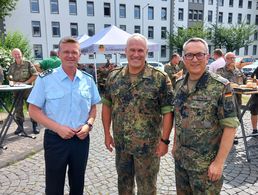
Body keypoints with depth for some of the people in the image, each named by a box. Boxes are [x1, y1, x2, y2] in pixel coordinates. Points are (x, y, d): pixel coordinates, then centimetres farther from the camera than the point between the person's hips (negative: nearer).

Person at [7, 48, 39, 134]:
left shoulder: (28, 63, -4)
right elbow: (8, 76, 14)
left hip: (28, 89, -4)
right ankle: (20, 126, 22)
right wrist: (14, 82, -7)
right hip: (17, 90, 4)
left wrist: (26, 82, -14)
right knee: (18, 109, 10)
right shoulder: (12, 66, 9)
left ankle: (35, 126, 10)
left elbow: (35, 75, -7)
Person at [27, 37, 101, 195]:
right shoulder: (45, 79, -9)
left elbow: (93, 107, 11)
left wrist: (89, 124, -9)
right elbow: (34, 110, -7)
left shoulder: (88, 80, 2)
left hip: (81, 139, 3)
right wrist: (58, 128, -18)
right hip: (55, 139, -2)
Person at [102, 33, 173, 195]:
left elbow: (167, 111, -11)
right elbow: (107, 105, 7)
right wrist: (107, 133, 5)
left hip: (148, 145, -3)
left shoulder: (160, 78, -12)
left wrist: (164, 140, -12)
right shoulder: (114, 76, 0)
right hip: (120, 143, 4)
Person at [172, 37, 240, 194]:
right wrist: (175, 144, 12)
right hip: (180, 158, 5)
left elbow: (230, 126, -15)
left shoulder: (221, 86, -15)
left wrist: (219, 162, -17)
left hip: (206, 163, -5)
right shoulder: (180, 84, 2)